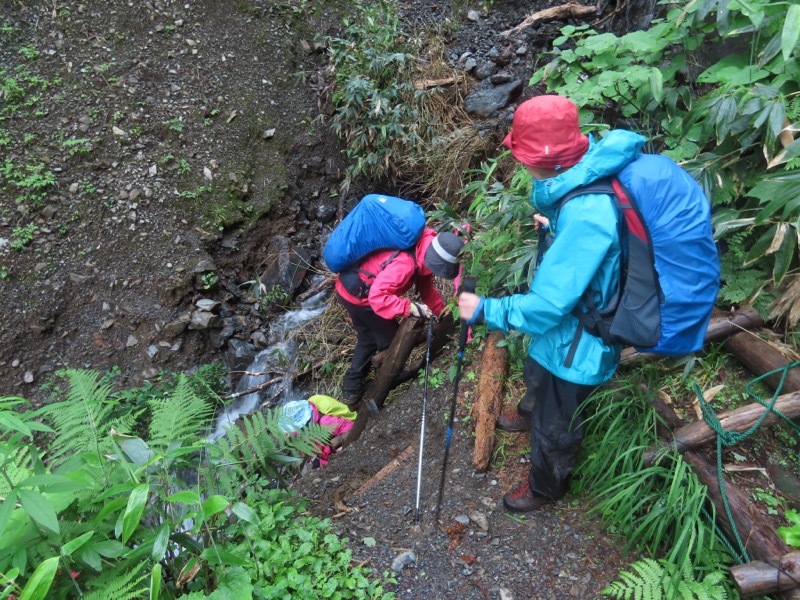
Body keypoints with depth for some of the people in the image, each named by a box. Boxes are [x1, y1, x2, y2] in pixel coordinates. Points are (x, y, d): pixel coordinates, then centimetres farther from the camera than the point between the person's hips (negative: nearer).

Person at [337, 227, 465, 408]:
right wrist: (411, 308, -36)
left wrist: (442, 312, 8)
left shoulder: (421, 254, -2)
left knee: (368, 339, 21)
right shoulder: (404, 263, -33)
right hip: (358, 295, -9)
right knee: (391, 341, 6)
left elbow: (426, 286, 10)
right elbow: (377, 296, -38)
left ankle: (351, 390, 28)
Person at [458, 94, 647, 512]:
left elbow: (549, 304, -35)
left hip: (574, 346, -9)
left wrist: (485, 311, -25)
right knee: (536, 377, 37)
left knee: (555, 426, 18)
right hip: (562, 325, 9)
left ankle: (546, 487, 47)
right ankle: (530, 414, 70)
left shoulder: (585, 216, -40)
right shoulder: (584, 181, -11)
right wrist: (553, 226, 3)